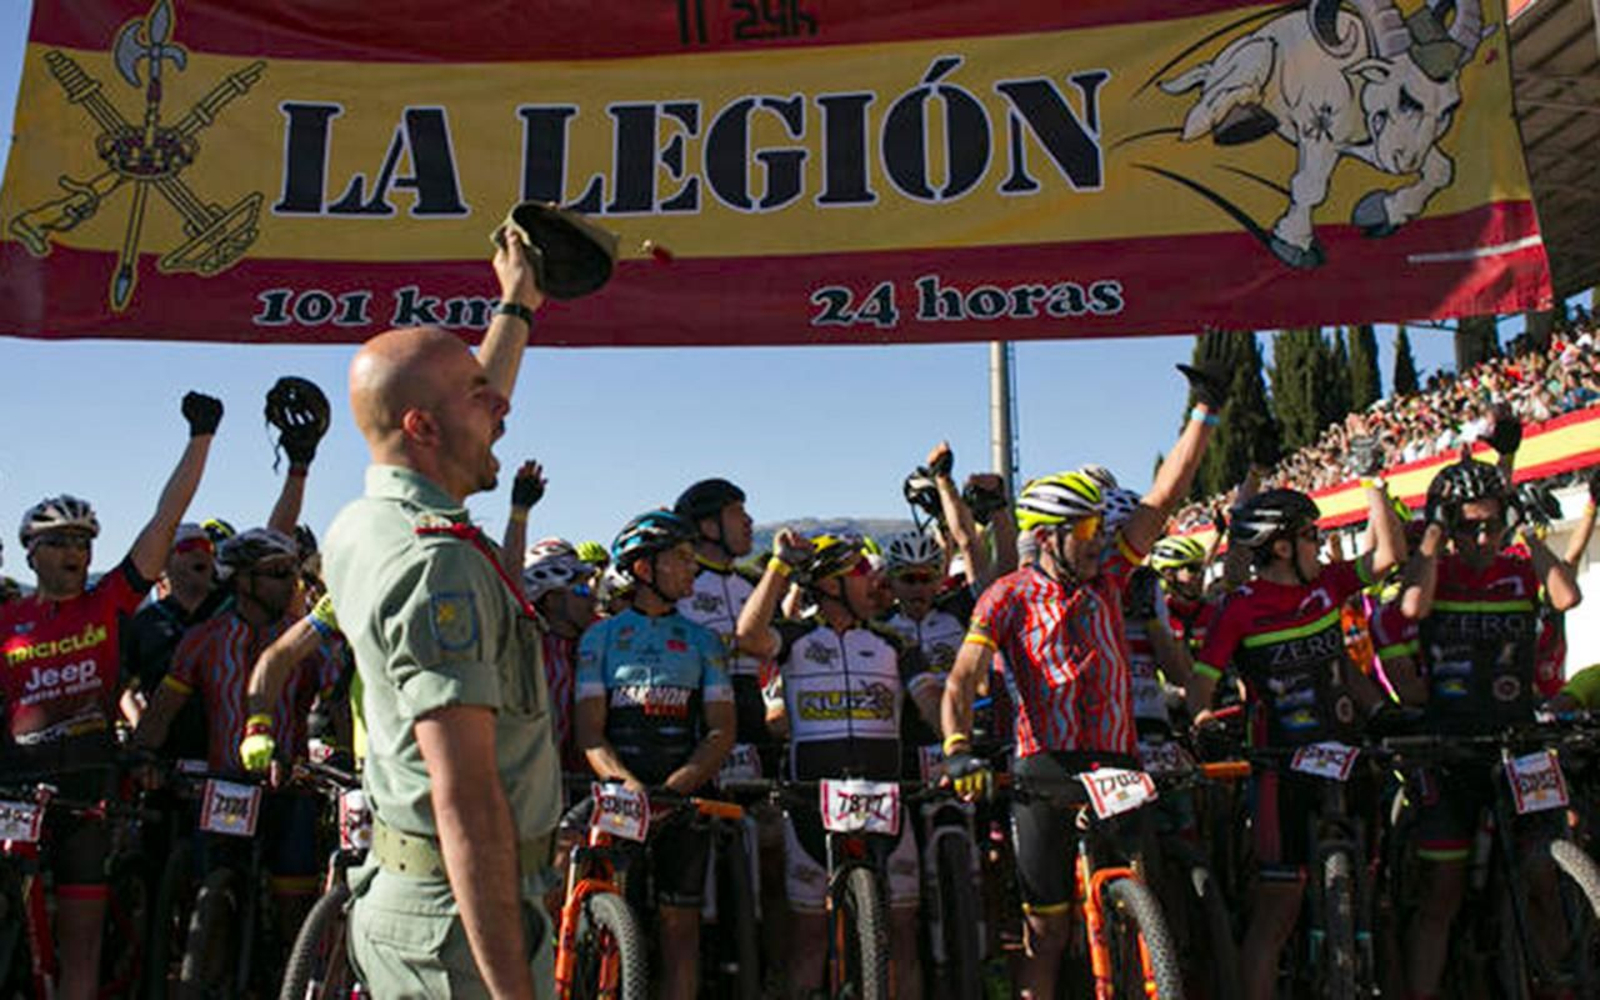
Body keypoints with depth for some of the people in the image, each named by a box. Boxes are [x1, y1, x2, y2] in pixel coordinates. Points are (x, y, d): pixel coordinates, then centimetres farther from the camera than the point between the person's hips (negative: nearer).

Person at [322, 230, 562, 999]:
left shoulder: (356, 531, 6)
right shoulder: (439, 566, -23)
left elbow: (469, 426, 24)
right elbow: (467, 801, -26)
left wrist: (517, 305, 35)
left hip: (393, 890, 9)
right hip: (464, 914, -9)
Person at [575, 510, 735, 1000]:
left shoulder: (702, 641, 10)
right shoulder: (601, 636, 7)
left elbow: (722, 730, 3)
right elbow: (590, 729, -1)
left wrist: (675, 786, -13)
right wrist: (630, 783, -19)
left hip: (685, 793, 1)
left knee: (680, 922, 3)